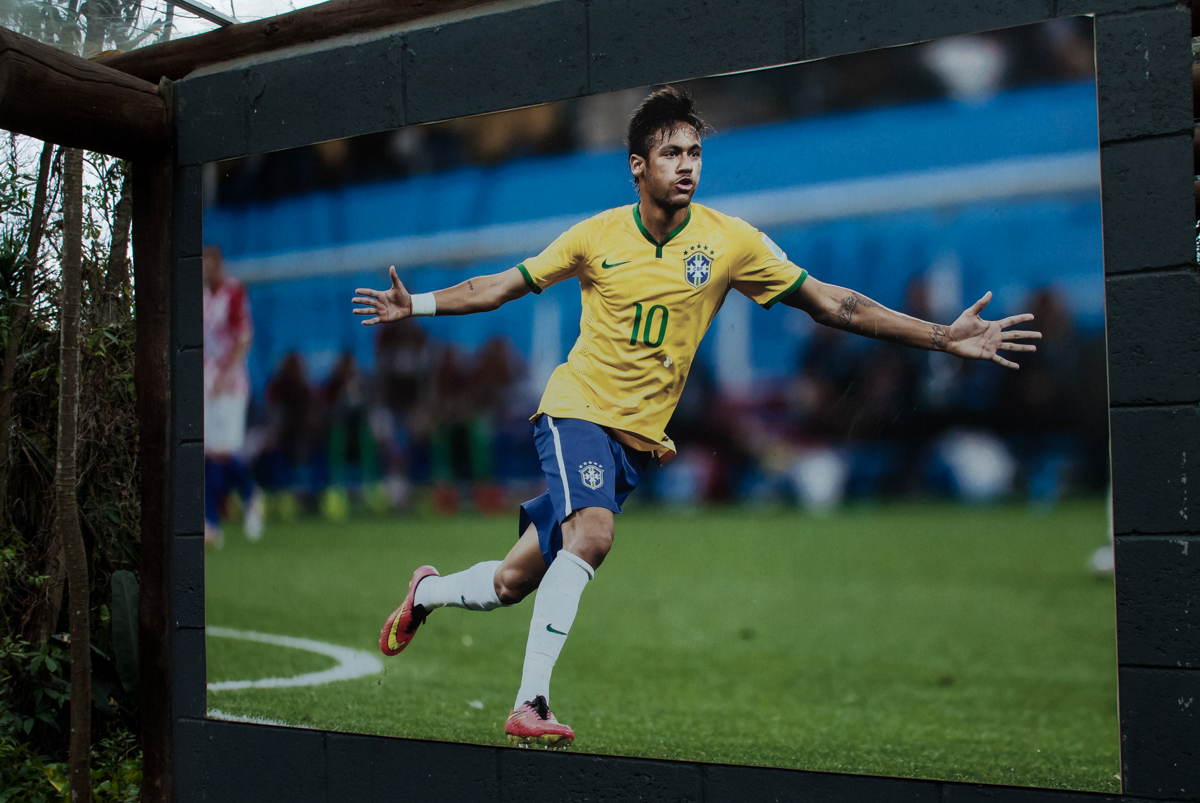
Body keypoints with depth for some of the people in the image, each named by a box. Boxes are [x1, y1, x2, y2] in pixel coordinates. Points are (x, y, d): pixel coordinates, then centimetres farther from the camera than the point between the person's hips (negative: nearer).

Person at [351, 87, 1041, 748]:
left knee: (512, 585, 5)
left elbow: (831, 303, -4)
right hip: (578, 411, -2)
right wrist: (416, 306, -6)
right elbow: (500, 287, 6)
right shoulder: (595, 237, -4)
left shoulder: (731, 241, -5)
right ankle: (531, 704, -21)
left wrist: (945, 337, -9)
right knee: (592, 534, -31)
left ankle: (429, 590, 37)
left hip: (640, 438, 2)